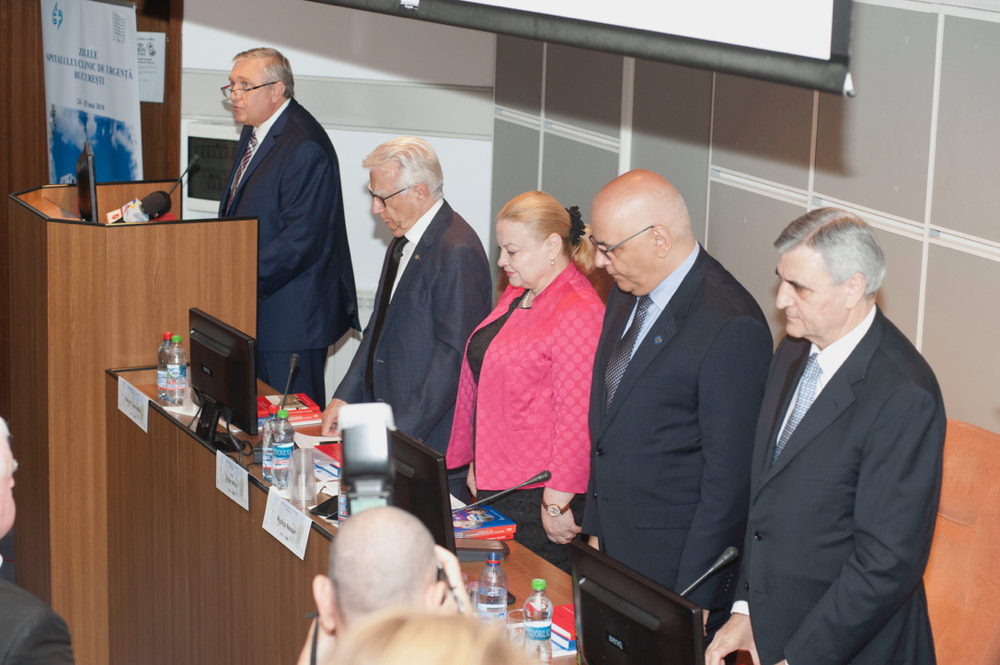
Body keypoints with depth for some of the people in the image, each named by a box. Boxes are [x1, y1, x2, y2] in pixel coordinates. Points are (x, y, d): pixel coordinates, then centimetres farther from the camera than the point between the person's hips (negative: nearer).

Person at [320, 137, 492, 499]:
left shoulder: (458, 253, -18)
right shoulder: (404, 241, 14)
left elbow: (454, 356, -21)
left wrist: (403, 430, -21)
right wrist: (345, 396, 11)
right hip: (391, 425, 9)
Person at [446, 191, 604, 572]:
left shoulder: (578, 312, -17)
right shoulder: (517, 295, 14)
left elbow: (577, 417, -20)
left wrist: (556, 503, -20)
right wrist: (477, 464, 21)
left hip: (538, 494, -9)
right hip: (495, 483, 9)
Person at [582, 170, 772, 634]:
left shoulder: (731, 328, -21)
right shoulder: (627, 293, 7)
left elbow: (730, 476, -19)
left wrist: (695, 596, -17)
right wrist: (596, 526, 15)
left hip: (676, 562, -8)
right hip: (613, 548, 8)